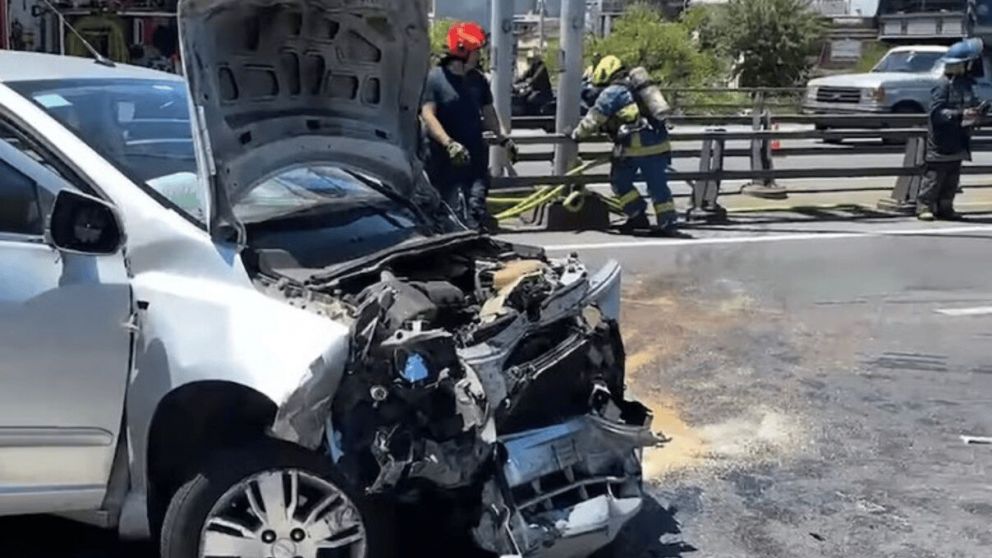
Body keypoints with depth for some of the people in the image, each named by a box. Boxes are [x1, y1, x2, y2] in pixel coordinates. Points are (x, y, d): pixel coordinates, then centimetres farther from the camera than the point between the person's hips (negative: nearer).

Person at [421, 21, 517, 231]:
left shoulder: (478, 79, 10)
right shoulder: (434, 78, -8)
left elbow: (488, 112, 19)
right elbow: (427, 115, -15)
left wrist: (504, 138, 7)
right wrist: (449, 143, -27)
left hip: (476, 157, 5)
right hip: (446, 160, -5)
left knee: (476, 211, -5)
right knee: (454, 212, -6)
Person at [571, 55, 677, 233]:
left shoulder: (612, 93, -1)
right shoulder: (635, 89, 23)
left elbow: (594, 119, 1)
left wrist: (577, 135, 16)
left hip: (636, 145, -7)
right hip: (659, 143, 7)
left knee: (620, 182, 10)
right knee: (658, 185, 11)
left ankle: (638, 217, 11)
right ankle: (668, 222, 11)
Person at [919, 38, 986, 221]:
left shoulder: (966, 84, 13)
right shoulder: (944, 85, -13)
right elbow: (936, 113, -20)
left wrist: (974, 112, 8)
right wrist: (961, 114, -27)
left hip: (958, 142, 9)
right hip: (941, 142, -9)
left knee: (952, 178, 11)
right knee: (935, 175, -5)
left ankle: (945, 207, 18)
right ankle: (924, 206, 1)